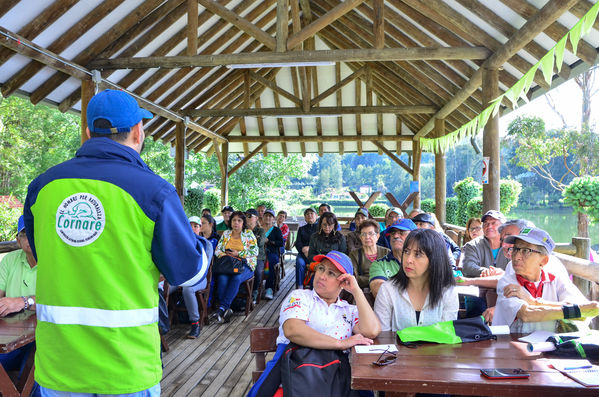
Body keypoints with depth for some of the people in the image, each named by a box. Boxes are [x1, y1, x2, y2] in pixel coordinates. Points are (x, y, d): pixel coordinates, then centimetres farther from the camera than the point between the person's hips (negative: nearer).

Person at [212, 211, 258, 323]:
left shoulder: (249, 234, 6)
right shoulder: (225, 234, 17)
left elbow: (255, 252, -1)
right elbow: (217, 250, 14)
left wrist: (238, 254, -9)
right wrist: (223, 255, -8)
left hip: (244, 265, -2)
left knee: (236, 278, -35)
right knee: (222, 278, -32)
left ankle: (222, 308, -34)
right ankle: (226, 310, -30)